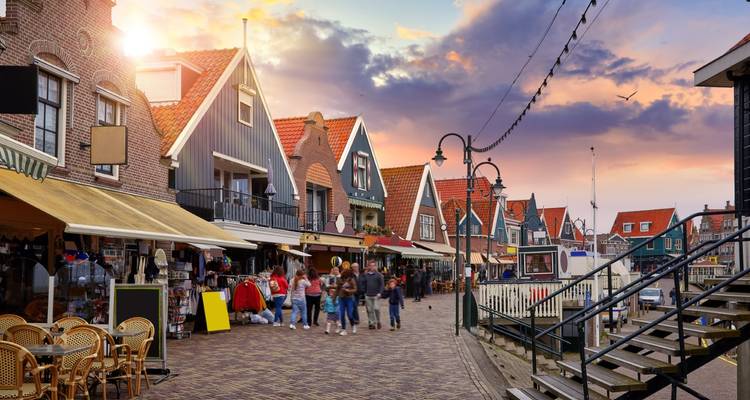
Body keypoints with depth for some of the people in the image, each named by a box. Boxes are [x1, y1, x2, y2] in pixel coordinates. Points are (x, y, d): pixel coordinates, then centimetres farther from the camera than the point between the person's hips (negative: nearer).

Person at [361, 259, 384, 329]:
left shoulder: (378, 275, -1)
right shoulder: (365, 275, 8)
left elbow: (381, 284, -3)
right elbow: (362, 283, 15)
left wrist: (380, 292, -12)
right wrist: (363, 291, 4)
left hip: (376, 295, -3)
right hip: (368, 295, 3)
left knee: (376, 309, -8)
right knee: (370, 310, 6)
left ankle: (378, 322, 11)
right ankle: (372, 323, 14)